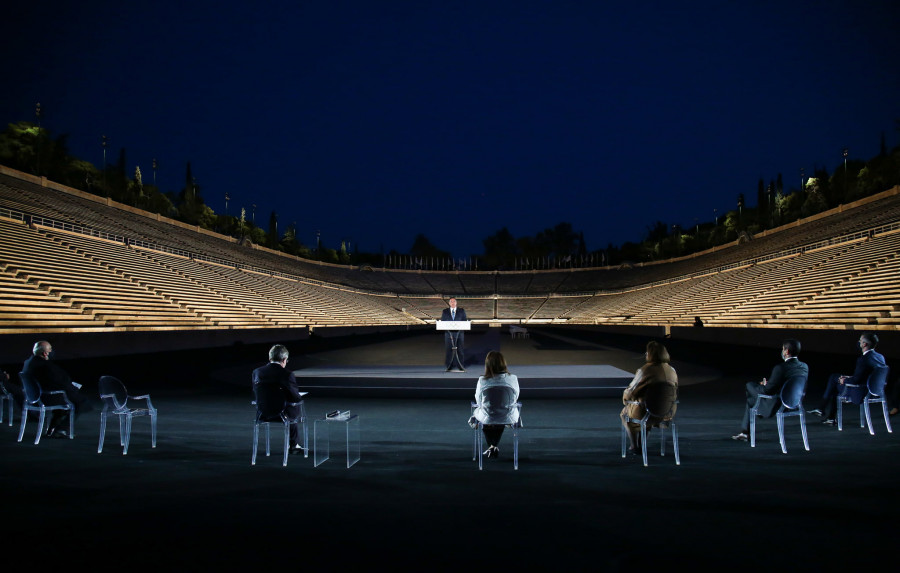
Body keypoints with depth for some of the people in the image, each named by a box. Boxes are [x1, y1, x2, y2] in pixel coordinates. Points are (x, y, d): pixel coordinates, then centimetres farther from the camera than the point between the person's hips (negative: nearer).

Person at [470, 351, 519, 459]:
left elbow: (478, 401, -2)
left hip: (487, 419, -1)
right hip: (508, 418, 1)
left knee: (476, 412, 33)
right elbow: (515, 398, 2)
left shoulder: (482, 380, -16)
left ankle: (491, 446, 42)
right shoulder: (513, 378, -12)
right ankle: (494, 446, 48)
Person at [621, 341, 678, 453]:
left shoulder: (644, 371, -21)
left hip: (644, 413, -5)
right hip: (667, 413, 5)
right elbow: (675, 394, 7)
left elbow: (631, 391, -15)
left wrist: (625, 396, 7)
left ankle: (633, 445, 32)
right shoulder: (672, 370, -3)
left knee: (625, 413, 28)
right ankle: (642, 443, 43)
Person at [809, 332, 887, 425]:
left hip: (862, 393, -9)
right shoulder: (880, 357, 2)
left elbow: (855, 380, -24)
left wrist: (844, 381, -4)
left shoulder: (863, 359, -27)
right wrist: (850, 378, 11)